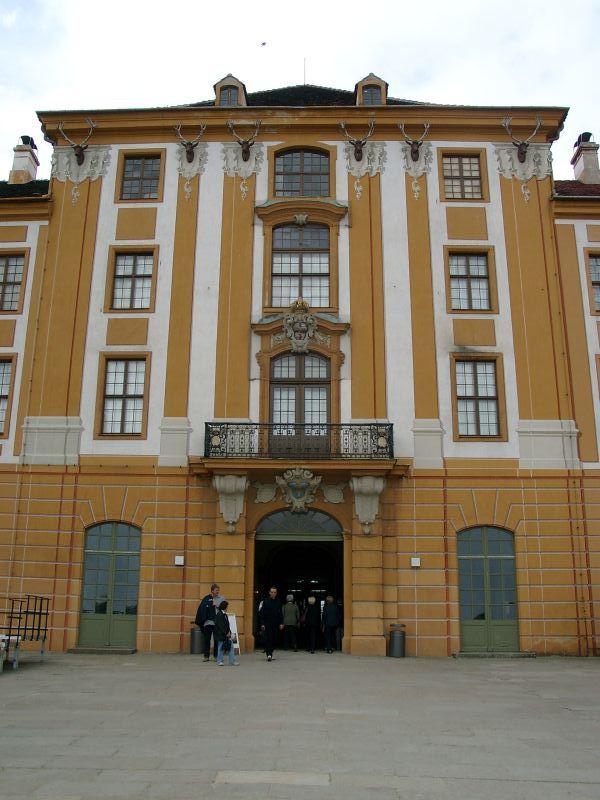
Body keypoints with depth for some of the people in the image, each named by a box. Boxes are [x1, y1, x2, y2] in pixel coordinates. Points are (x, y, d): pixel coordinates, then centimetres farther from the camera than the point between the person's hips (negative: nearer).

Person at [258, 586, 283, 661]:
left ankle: (270, 653, 16)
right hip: (267, 623, -3)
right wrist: (262, 624, -9)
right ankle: (269, 654, -15)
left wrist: (281, 623, 4)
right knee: (268, 639, -11)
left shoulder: (278, 602, 7)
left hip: (275, 624, 3)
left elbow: (280, 613, 11)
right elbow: (262, 613, -2)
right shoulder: (265, 601, -1)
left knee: (273, 639, 4)